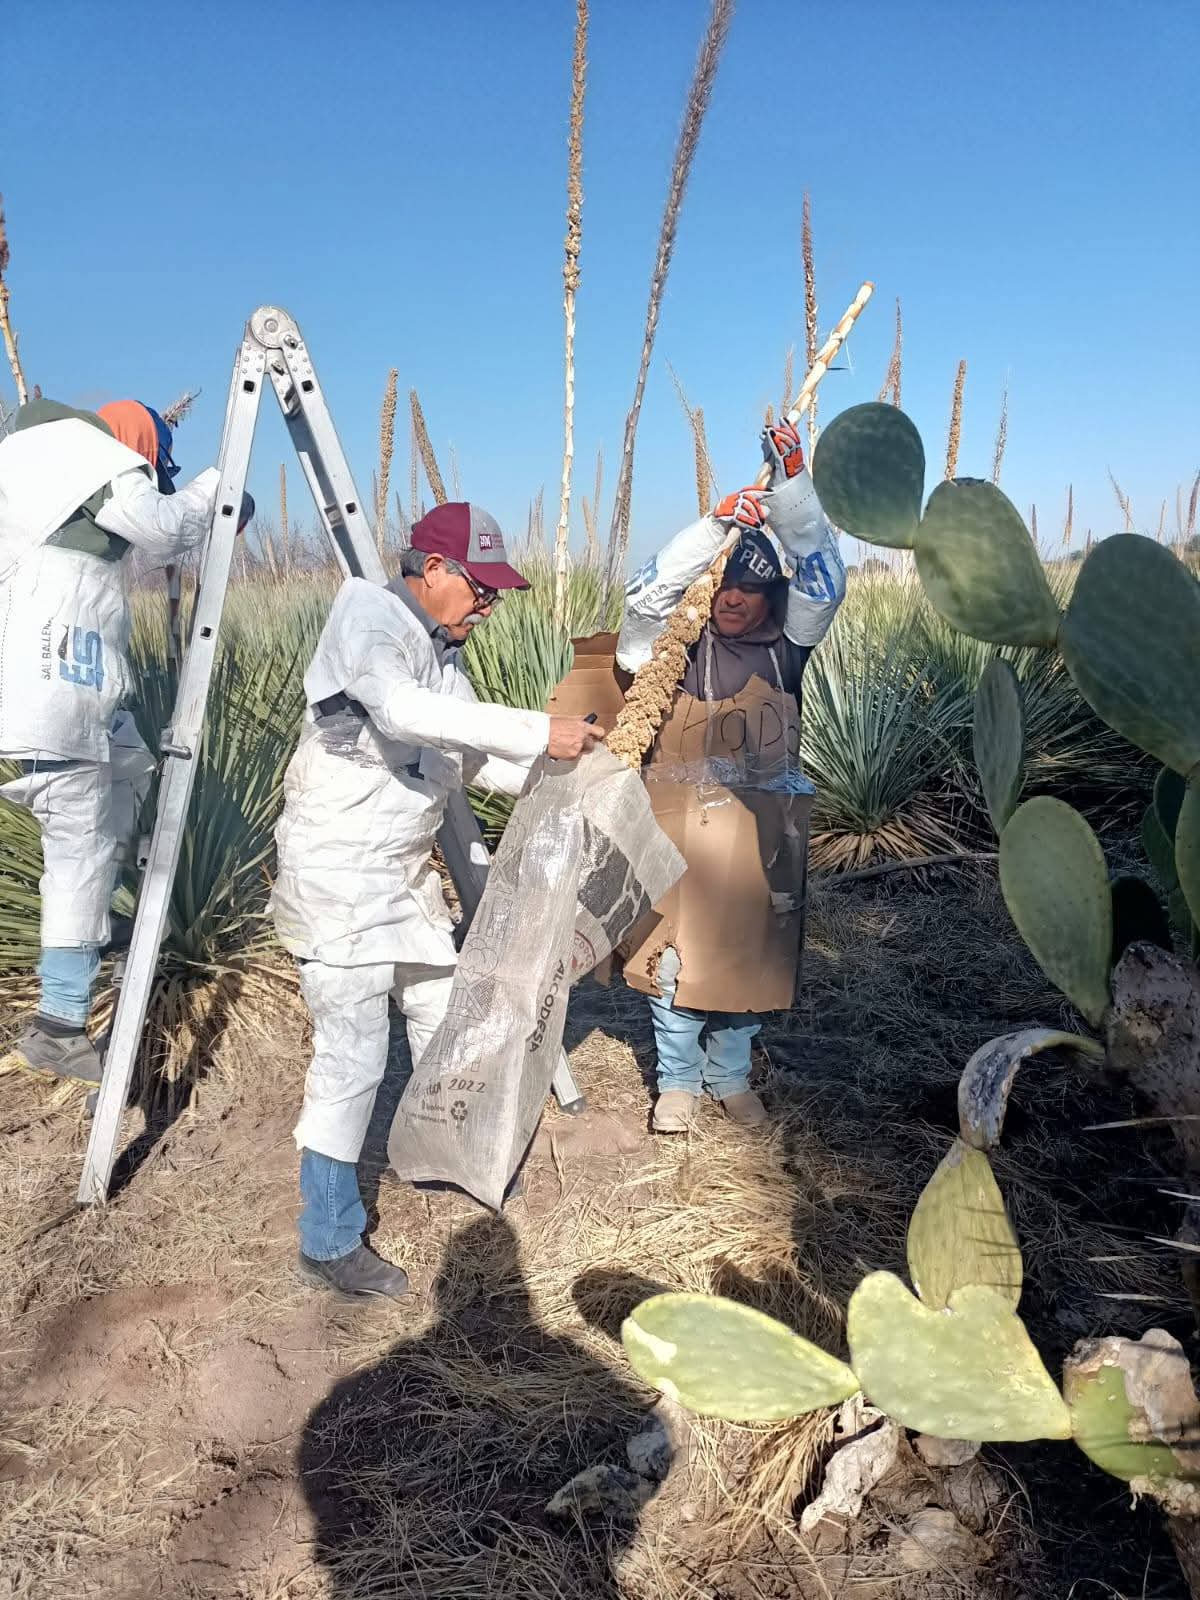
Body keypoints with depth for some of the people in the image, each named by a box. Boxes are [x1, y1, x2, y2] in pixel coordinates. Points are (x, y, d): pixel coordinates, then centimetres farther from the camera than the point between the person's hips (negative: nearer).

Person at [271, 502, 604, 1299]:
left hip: (406, 871, 9)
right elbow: (404, 710, -34)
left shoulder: (443, 652, 11)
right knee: (353, 1053, -6)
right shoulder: (367, 617, -14)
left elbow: (472, 757, 16)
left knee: (442, 1017, 20)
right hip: (337, 870, -9)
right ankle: (329, 1241, 9)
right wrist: (540, 731, -33)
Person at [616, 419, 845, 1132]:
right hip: (680, 821, -1)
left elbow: (821, 578, -10)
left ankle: (731, 1077, 30)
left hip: (759, 827, 2)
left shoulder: (786, 648, 2)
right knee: (674, 952, 5)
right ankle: (679, 1081, 23)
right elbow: (649, 595, -18)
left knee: (748, 952, 11)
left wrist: (792, 487, -22)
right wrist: (717, 525, -25)